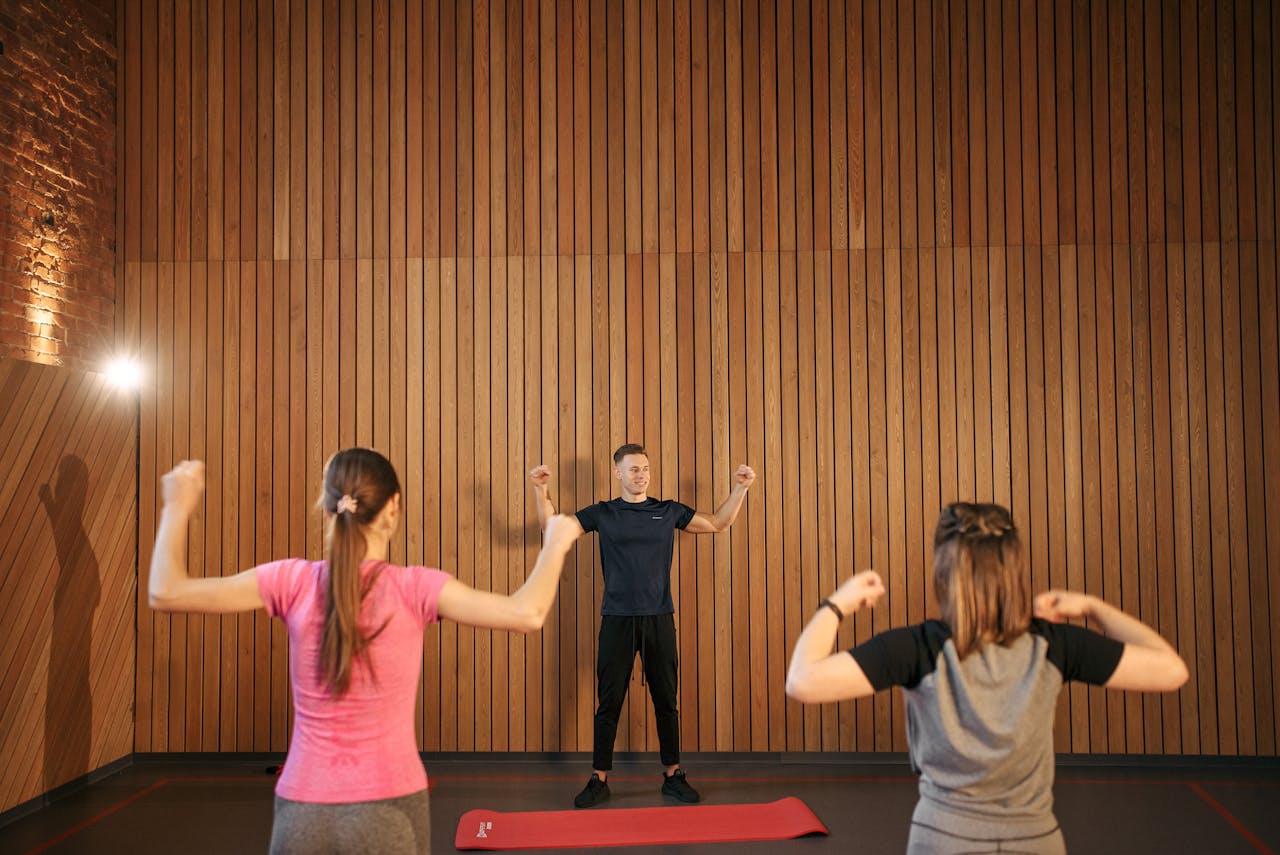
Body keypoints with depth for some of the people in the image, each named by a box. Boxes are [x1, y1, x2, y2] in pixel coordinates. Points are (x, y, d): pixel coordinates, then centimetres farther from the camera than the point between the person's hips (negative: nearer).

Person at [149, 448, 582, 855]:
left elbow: (166, 593, -6)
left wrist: (178, 509, 7)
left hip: (303, 807, 2)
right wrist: (554, 544, -4)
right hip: (390, 805, -1)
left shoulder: (294, 582, -8)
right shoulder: (413, 589, -13)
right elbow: (526, 614, -20)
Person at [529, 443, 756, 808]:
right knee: (609, 703, 3)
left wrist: (740, 488, 3)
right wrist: (540, 490, -14)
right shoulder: (602, 513, 3)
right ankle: (599, 779, 13)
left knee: (666, 702, 8)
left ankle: (673, 776, 20)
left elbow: (717, 522, 13)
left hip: (659, 618, 1)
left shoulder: (668, 511, 7)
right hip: (616, 620, -1)